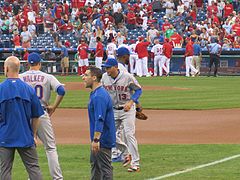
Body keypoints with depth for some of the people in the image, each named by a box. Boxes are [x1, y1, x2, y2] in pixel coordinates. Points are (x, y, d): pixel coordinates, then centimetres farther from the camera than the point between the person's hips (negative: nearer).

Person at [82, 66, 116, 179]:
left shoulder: (99, 96, -22)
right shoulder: (95, 94, 13)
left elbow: (100, 120, -28)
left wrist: (96, 139, -31)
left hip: (103, 140, -11)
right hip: (100, 139, 11)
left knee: (105, 167, -9)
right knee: (94, 163, 22)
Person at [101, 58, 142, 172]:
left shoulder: (127, 77, -17)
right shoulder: (104, 77, -3)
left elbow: (138, 90, -8)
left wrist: (131, 102, -21)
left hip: (127, 109, -6)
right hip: (113, 110, 6)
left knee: (129, 134, -12)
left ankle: (135, 164, -8)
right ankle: (126, 153, 29)